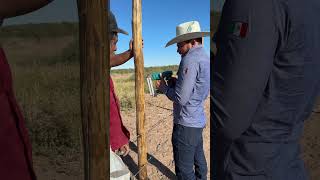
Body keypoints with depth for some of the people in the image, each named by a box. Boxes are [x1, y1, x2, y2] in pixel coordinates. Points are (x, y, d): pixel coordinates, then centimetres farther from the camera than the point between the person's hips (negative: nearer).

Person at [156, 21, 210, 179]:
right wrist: (176, 83, 8)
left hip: (186, 124, -10)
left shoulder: (190, 60, -18)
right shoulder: (206, 58, 11)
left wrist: (163, 87, -5)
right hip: (199, 121, 10)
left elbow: (180, 99, -21)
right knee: (199, 161, 23)